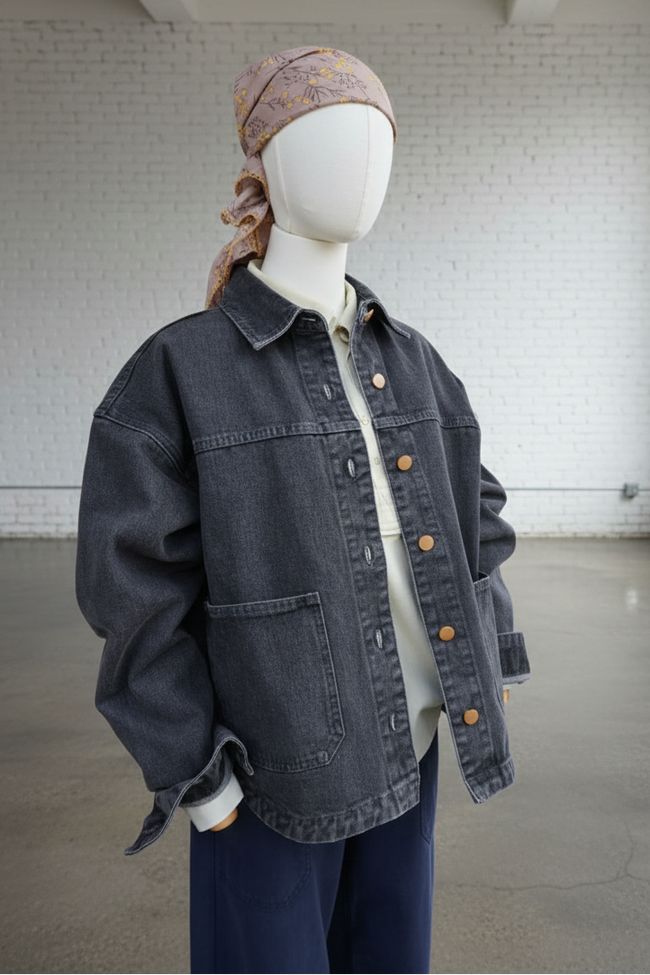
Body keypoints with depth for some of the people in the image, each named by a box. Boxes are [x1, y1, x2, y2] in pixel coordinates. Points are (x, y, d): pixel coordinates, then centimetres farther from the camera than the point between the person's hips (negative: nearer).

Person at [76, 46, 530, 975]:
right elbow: (136, 588, -11)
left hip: (409, 739, 5)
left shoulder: (411, 359, 5)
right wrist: (191, 772, -10)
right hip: (274, 759, -4)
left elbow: (476, 509, 12)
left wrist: (488, 668, 8)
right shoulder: (182, 370, -11)